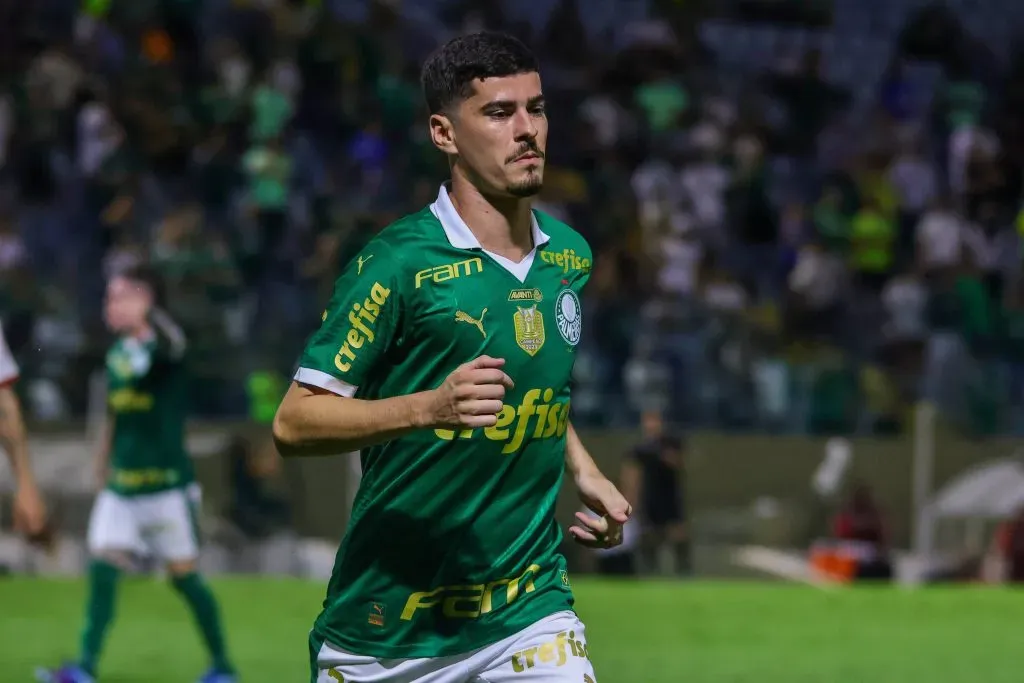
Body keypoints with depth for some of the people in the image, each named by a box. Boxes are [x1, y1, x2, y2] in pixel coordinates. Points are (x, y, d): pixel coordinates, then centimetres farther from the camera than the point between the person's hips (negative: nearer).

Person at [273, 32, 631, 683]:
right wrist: (430, 409, -28)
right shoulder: (399, 262, -13)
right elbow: (294, 423, -16)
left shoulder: (570, 255, 8)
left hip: (529, 608, 4)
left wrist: (584, 472, 13)